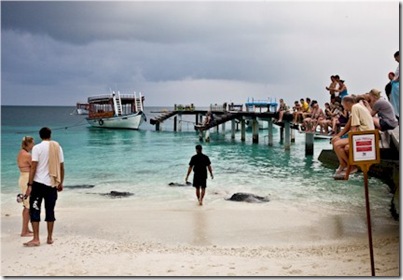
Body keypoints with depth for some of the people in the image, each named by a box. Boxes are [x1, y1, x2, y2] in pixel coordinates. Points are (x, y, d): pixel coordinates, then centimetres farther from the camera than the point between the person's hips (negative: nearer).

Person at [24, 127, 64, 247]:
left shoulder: (37, 148, -6)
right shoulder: (58, 147, 6)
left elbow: (33, 167, -11)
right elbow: (62, 167, 9)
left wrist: (30, 185, -9)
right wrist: (61, 183, 19)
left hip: (39, 183, -4)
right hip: (52, 183, 4)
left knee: (34, 210, 1)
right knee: (50, 211, 11)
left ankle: (36, 239, -3)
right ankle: (50, 238, 16)